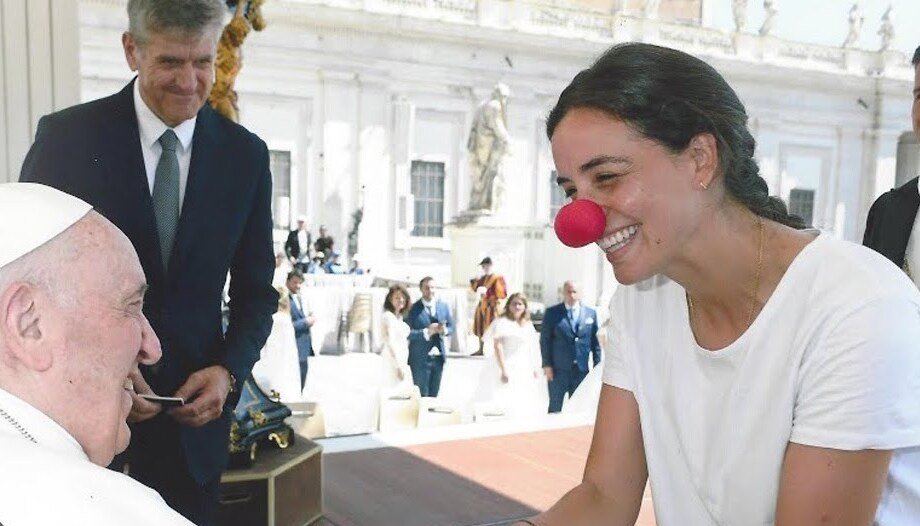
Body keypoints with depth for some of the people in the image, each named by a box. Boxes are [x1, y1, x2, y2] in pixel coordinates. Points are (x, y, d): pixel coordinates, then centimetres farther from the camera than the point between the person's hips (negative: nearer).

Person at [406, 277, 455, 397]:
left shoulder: (444, 306, 7)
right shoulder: (413, 309, -6)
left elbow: (451, 327, 12)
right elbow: (408, 333, -12)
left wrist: (444, 330, -10)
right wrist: (426, 332, -23)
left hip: (438, 357, 4)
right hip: (420, 358, -4)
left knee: (434, 394, 12)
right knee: (422, 395, 1)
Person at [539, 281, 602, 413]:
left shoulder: (590, 313, 9)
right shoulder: (552, 313, 3)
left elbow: (595, 341, 10)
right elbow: (545, 340, 1)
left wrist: (597, 366, 5)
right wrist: (547, 365, -7)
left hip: (582, 369, 2)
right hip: (558, 369, -2)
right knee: (555, 407, 2)